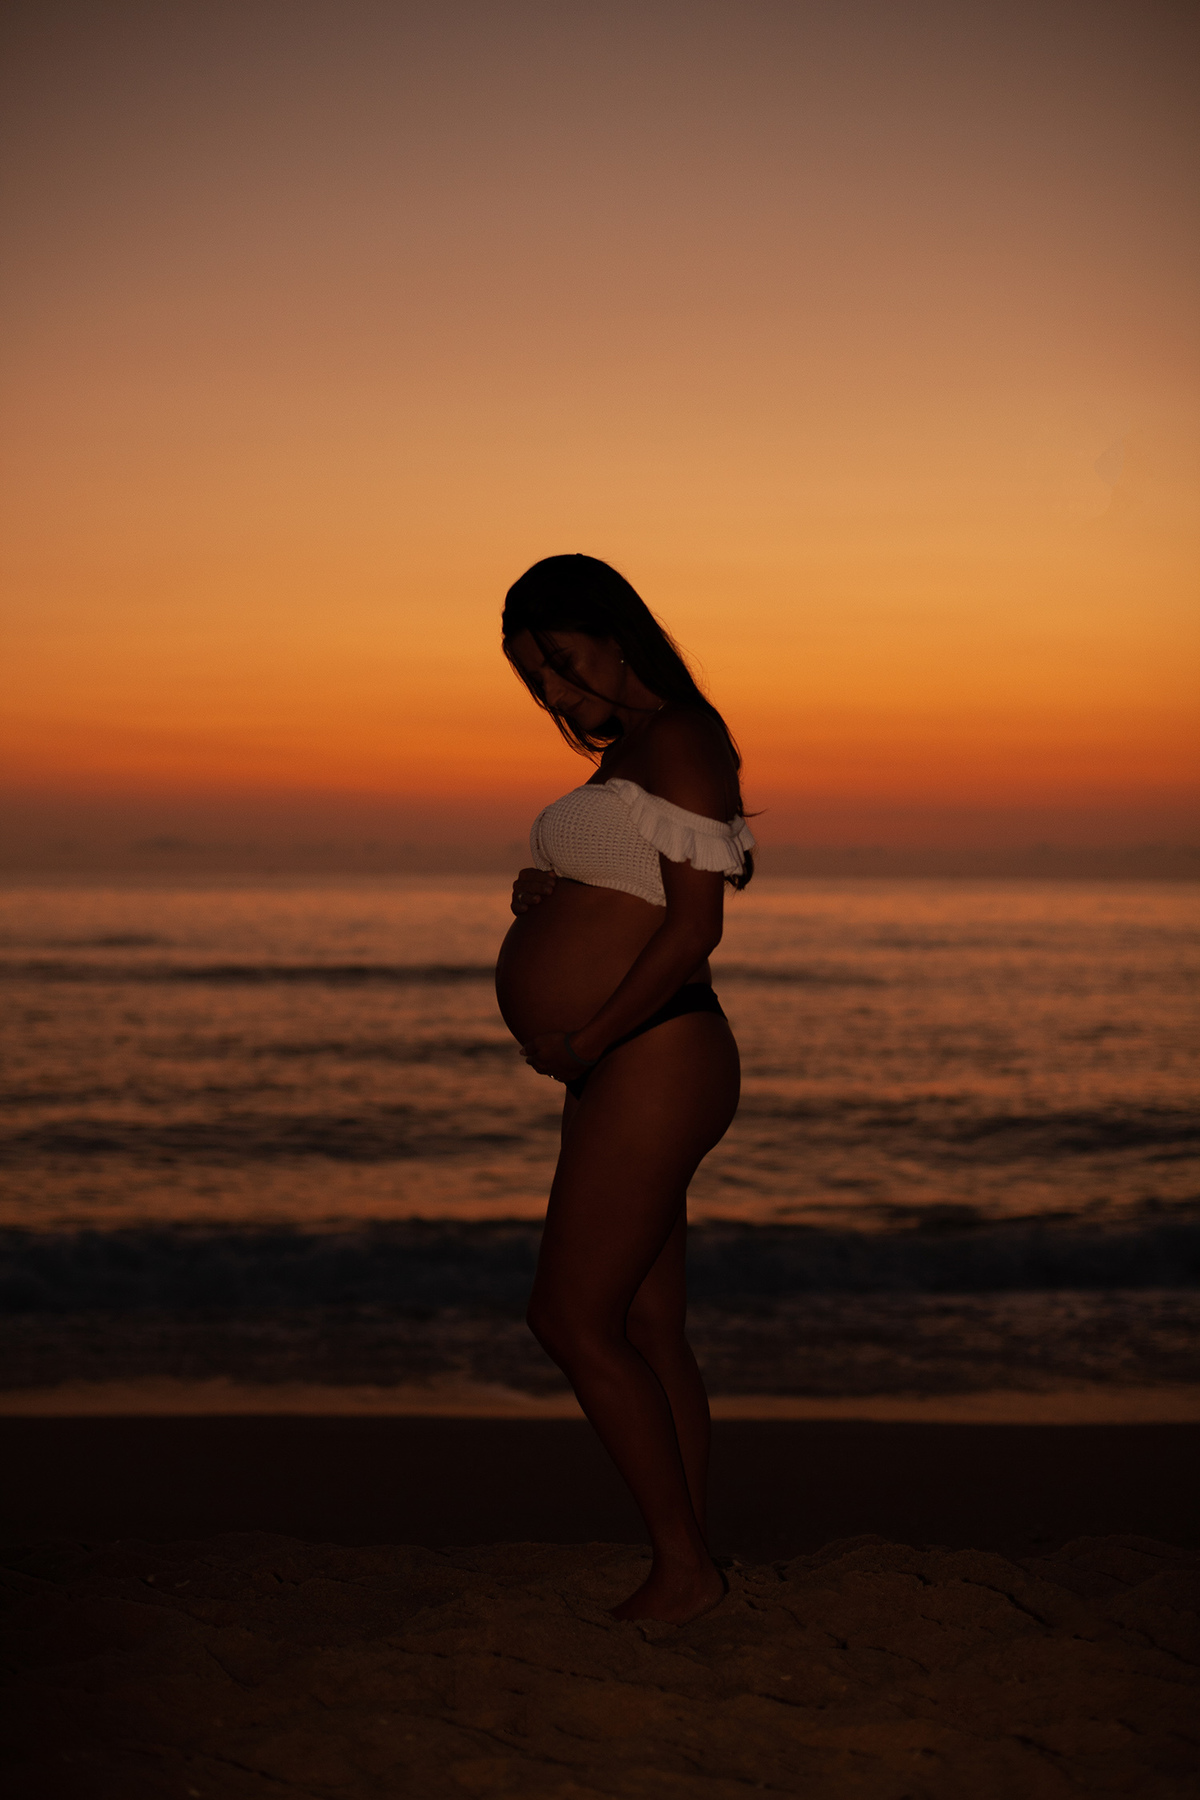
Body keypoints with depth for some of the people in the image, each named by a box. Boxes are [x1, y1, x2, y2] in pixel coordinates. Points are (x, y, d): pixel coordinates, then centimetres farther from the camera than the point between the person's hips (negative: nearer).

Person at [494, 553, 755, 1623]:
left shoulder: (679, 739, -10)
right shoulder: (626, 755, 20)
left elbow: (696, 925, -18)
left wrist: (582, 1042, -18)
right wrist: (537, 893, 7)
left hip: (652, 1064, -10)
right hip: (626, 1077, 10)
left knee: (572, 1321, -8)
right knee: (649, 1337, 10)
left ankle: (685, 1566, 0)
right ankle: (684, 1571, 17)